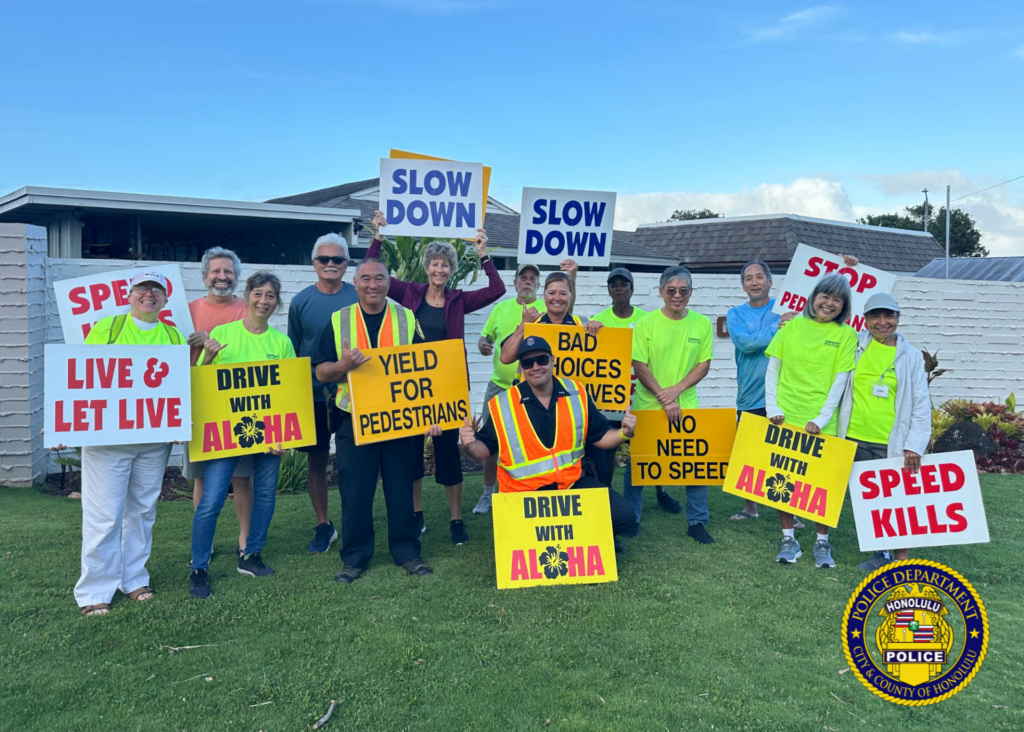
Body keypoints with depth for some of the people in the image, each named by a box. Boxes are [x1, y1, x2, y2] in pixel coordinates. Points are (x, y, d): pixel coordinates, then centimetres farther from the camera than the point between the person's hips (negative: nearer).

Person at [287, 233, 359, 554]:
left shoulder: (359, 299, -1)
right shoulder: (301, 302, 1)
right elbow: (293, 352, 7)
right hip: (313, 394, 1)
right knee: (316, 459, 8)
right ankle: (323, 525, 23)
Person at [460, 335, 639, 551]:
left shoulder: (576, 393, 2)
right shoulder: (502, 404, -6)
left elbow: (600, 437, 9)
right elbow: (485, 449, 2)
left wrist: (623, 433, -10)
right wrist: (471, 445, -20)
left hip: (575, 482, 3)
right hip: (525, 491, -2)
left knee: (623, 516, -12)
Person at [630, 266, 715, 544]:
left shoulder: (702, 323, 1)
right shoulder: (647, 323, -6)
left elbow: (703, 365, 1)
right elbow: (639, 366, -8)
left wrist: (675, 391, -12)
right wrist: (663, 398, -16)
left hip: (687, 406, 2)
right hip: (647, 406, -1)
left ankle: (697, 523, 19)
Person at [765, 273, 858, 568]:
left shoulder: (846, 334, 1)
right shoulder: (792, 325, 5)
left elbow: (840, 380, -4)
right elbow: (773, 369, 6)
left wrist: (822, 418, -12)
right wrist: (772, 407, -4)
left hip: (821, 422, -1)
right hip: (785, 417, 2)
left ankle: (822, 542, 20)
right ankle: (788, 538, 19)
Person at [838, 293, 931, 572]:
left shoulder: (911, 356, 2)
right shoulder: (855, 346, 5)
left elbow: (921, 405, 1)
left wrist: (914, 445, -6)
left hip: (892, 444, -2)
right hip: (855, 440, 2)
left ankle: (901, 558, 8)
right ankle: (880, 553, 24)